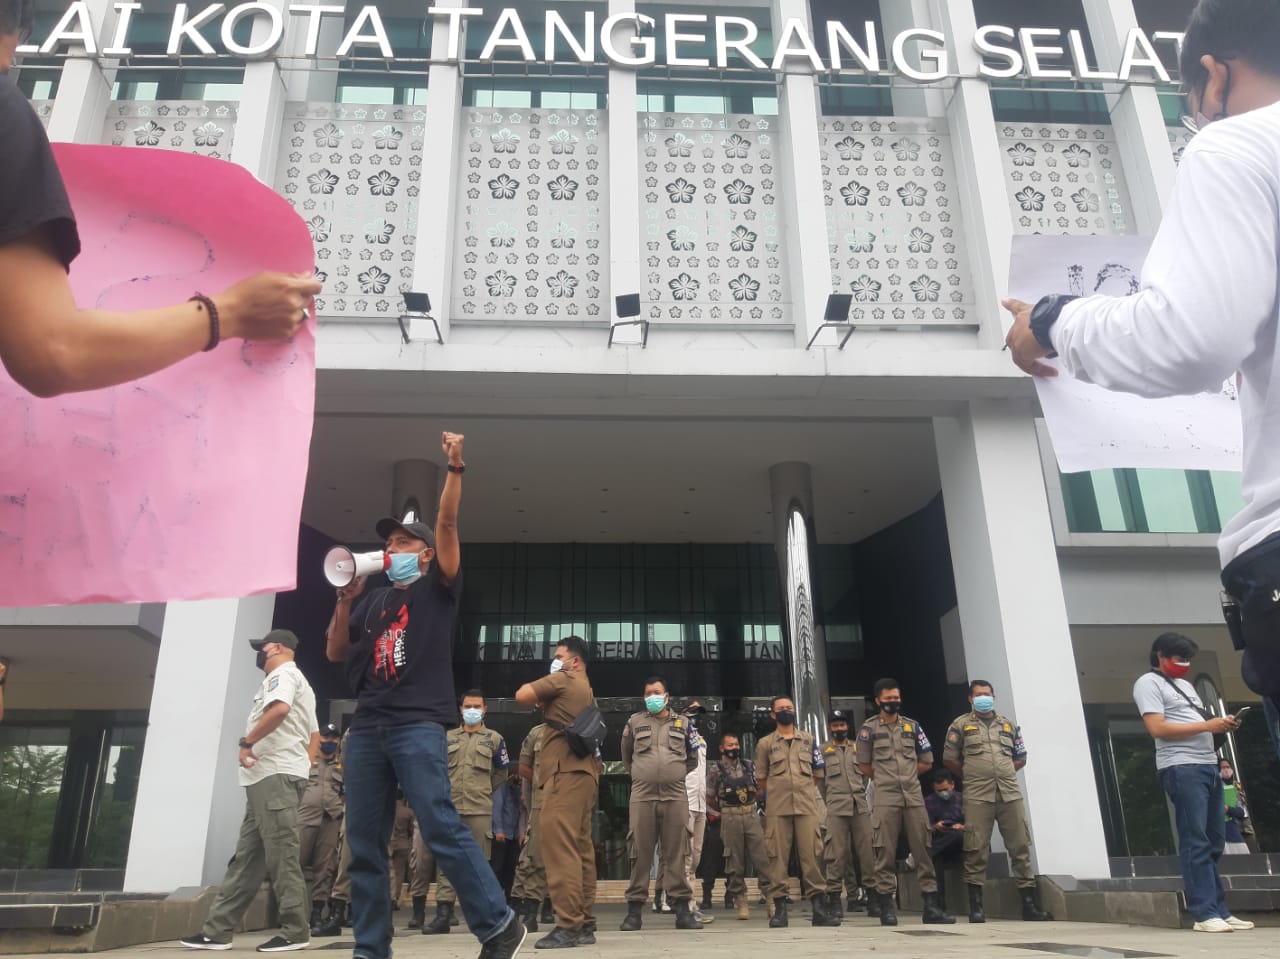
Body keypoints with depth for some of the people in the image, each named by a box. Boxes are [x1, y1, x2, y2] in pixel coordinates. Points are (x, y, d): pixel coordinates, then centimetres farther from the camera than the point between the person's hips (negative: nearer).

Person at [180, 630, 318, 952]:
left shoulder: (282, 674, -3)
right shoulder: (299, 684, 28)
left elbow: (280, 709, -26)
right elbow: (315, 736, 29)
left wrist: (247, 742, -16)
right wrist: (301, 767, 20)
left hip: (275, 776, -10)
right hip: (268, 778, 10)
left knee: (281, 856, -10)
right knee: (246, 857, 10)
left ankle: (295, 931, -8)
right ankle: (217, 930, 13)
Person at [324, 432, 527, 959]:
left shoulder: (437, 588, 9)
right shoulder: (374, 601, 22)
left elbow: (447, 524, -3)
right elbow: (335, 653, 19)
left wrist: (455, 467, -12)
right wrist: (345, 599, 7)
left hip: (418, 723, -6)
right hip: (367, 725, 6)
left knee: (441, 827, -13)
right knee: (364, 843, 3)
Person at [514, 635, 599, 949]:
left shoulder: (563, 679, -1)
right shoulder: (586, 690, 26)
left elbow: (522, 695, -7)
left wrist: (540, 696, 12)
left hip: (567, 772, -10)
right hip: (582, 772, 10)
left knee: (559, 847, -13)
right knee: (579, 848, 8)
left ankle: (568, 926, -17)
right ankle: (583, 925, 9)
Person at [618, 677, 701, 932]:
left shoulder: (682, 723, 12)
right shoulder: (634, 722, 11)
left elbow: (692, 759, 21)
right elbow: (626, 757, 23)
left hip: (675, 796, 0)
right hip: (642, 796, 0)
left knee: (676, 853, 0)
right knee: (640, 853, -1)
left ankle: (682, 908, 4)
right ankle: (635, 909, 5)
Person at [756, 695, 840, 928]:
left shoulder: (808, 739, 15)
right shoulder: (765, 743, 11)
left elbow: (818, 772, 16)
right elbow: (761, 778, 12)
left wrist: (801, 787, 11)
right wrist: (778, 790, 9)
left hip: (806, 805, 1)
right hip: (777, 808, -1)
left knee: (811, 854, -4)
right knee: (778, 857, -2)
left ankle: (819, 907, -1)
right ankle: (779, 908, 1)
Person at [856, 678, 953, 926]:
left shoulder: (913, 726, 13)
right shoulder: (869, 728, 5)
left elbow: (927, 762, 15)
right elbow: (864, 765, 8)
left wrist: (904, 774, 12)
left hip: (914, 796, 3)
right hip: (885, 797, -3)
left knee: (922, 849, 1)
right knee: (886, 852, -4)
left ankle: (931, 904, 5)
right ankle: (887, 906, 2)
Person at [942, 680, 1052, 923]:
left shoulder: (1008, 724, 18)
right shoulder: (960, 725, 7)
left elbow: (1021, 758, 22)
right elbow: (949, 759, 7)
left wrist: (1002, 773, 10)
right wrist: (972, 775, 7)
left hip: (1010, 794, 3)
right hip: (977, 796, -3)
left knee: (1021, 847, 2)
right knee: (976, 850, -4)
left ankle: (1030, 904, 9)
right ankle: (976, 907, 2)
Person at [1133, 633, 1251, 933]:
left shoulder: (1185, 684, 25)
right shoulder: (1148, 683, -2)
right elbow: (1157, 728, -13)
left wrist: (1221, 725, 4)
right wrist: (1207, 725, -13)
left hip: (1208, 766, 9)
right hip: (1181, 768, -8)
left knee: (1214, 843, 7)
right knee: (1196, 843, -8)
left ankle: (1220, 910, 11)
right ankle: (1205, 914, -7)